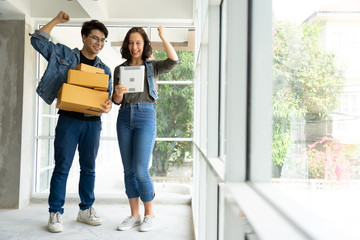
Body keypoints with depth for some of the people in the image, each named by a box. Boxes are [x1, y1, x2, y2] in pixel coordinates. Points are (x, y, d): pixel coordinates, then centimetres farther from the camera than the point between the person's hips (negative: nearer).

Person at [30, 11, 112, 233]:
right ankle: (56, 213, 8)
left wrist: (107, 106, -11)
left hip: (92, 122, 3)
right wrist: (56, 20, 3)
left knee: (89, 168, 9)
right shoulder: (64, 54, 8)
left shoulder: (104, 69, 13)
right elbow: (38, 40, 5)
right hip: (68, 119, -3)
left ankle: (86, 210, 21)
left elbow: (108, 96, 11)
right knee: (62, 166, -1)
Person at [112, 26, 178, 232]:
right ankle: (134, 215, 18)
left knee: (141, 170, -9)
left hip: (146, 116, -4)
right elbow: (116, 101, 10)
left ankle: (150, 215, 9)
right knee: (129, 170, 6)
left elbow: (173, 61, -13)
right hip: (125, 117, 4)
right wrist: (118, 93, -11)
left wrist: (163, 37, -14)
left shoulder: (152, 67, 6)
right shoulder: (120, 70, 13)